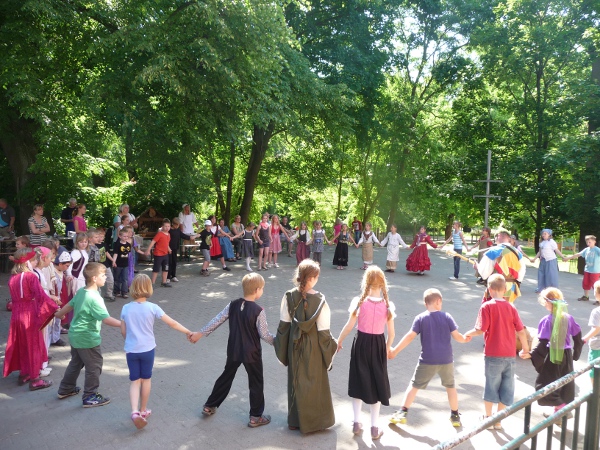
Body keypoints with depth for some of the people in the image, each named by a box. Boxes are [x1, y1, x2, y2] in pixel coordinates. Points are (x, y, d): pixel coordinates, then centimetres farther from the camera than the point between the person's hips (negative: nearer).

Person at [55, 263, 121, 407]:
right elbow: (106, 319, -30)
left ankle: (66, 389, 41)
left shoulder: (81, 292, 1)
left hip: (75, 335, 9)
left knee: (76, 362, 26)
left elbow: (70, 305, 17)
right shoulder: (94, 298, -26)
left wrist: (59, 314, 36)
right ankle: (90, 397, 14)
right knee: (94, 366, 4)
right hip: (87, 338, -9)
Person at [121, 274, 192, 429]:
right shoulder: (152, 307, -13)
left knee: (135, 381, 10)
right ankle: (143, 411, 28)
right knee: (146, 379, 16)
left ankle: (135, 411, -8)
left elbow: (123, 331, 3)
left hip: (131, 350, 1)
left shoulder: (126, 308, -5)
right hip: (147, 349, -1)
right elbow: (172, 323, -11)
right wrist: (188, 332, -1)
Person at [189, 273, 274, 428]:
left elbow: (216, 321, -1)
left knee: (226, 377, 22)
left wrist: (200, 333, 9)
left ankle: (209, 406, 34)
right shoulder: (258, 311, -21)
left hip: (233, 351, 5)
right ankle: (256, 417, 19)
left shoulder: (233, 305, -6)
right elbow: (264, 335, -16)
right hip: (251, 353, -5)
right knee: (256, 383, 11)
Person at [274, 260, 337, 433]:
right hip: (313, 347, -3)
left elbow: (284, 324, -5)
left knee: (295, 381, 19)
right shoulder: (319, 300, -22)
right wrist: (332, 345, 0)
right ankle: (315, 420, 31)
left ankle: (295, 420, 34)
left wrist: (282, 344, 8)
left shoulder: (289, 296, -12)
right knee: (315, 382, 16)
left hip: (294, 345, 3)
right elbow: (323, 331, -16)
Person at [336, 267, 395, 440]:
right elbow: (391, 333, -5)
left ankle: (357, 423, 25)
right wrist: (387, 349, 12)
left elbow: (349, 326, -12)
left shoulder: (359, 302, -14)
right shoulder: (387, 305, -9)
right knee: (376, 383, 13)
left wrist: (339, 341, 3)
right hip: (378, 344, 1)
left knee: (359, 381, 16)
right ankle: (374, 427, 20)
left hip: (361, 343, 0)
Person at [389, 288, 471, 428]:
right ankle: (455, 416, 28)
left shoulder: (420, 318, -4)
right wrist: (465, 339, 22)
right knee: (450, 386, 21)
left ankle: (402, 413, 5)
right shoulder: (447, 317, -1)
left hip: (427, 361, -1)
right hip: (446, 360, 2)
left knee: (414, 385, 8)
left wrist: (395, 351, -5)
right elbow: (456, 336, -1)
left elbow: (410, 337, -9)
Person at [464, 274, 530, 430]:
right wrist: (525, 347, 15)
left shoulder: (487, 306, -12)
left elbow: (480, 329, -17)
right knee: (506, 386, 14)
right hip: (510, 354, 3)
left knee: (491, 384, 13)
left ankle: (487, 417, 26)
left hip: (493, 354, -3)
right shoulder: (511, 307, -1)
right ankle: (498, 420, 23)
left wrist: (468, 333, 2)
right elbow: (521, 331, 0)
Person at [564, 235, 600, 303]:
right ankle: (586, 296, 34)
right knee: (585, 284, 17)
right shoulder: (586, 249, 7)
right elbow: (578, 254, 15)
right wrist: (568, 258, 19)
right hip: (587, 270, 7)